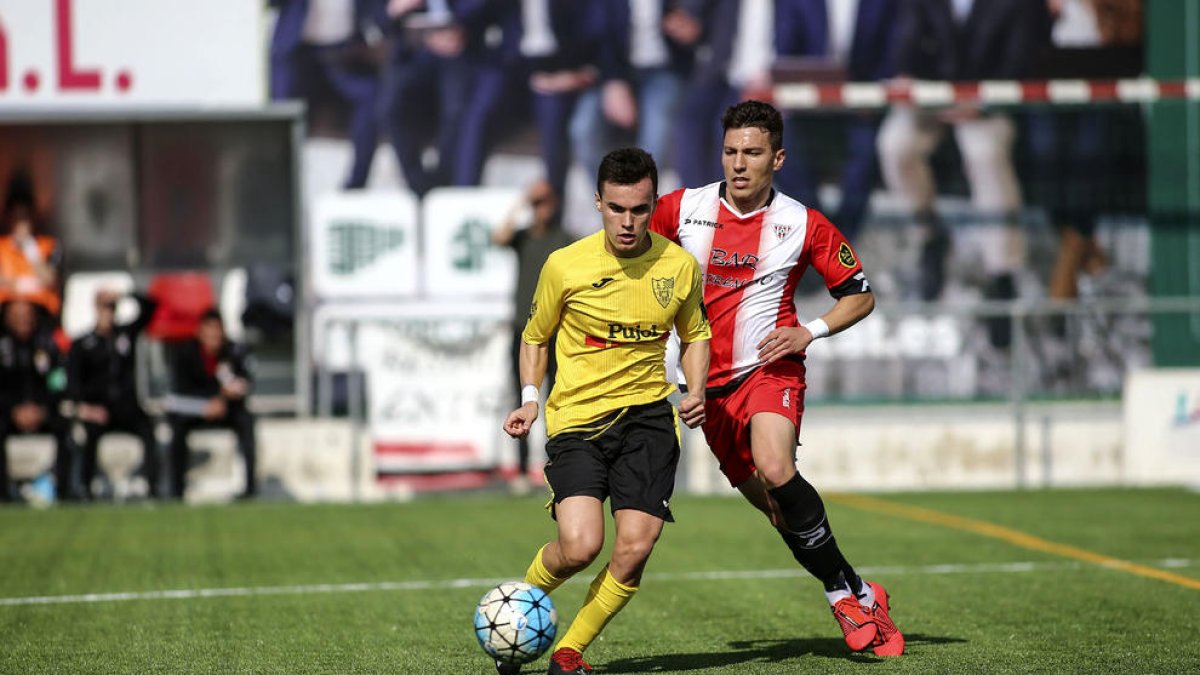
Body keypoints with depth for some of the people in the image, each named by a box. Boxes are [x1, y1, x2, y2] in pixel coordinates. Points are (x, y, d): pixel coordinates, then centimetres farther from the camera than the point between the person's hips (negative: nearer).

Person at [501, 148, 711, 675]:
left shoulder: (680, 266, 0)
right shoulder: (565, 265, -7)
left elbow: (695, 335, 18)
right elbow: (535, 336, 10)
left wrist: (696, 392, 0)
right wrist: (530, 398, -5)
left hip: (647, 414, 2)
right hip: (576, 417, -2)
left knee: (634, 551, -10)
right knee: (580, 546, -20)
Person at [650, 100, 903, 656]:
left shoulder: (804, 226, -4)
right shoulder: (681, 209, -1)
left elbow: (860, 295, 5)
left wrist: (810, 332, -10)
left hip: (770, 369, -3)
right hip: (711, 381, 3)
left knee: (775, 469, -29)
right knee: (771, 504, 4)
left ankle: (848, 595, -18)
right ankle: (853, 595, 21)